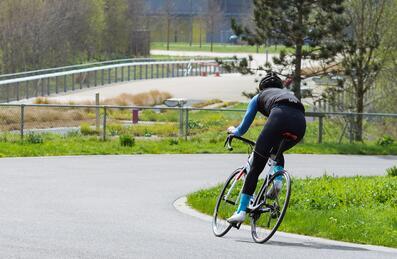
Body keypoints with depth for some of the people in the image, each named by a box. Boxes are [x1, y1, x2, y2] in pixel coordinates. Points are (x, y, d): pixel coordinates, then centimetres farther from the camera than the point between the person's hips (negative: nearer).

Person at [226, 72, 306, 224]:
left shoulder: (259, 97, 33)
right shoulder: (288, 93, 43)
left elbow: (244, 126, 34)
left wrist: (234, 131, 57)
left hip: (280, 117, -4)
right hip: (300, 122, 4)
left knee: (256, 167, 3)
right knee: (277, 151, 36)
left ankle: (241, 211, -3)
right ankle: (278, 181, 9)